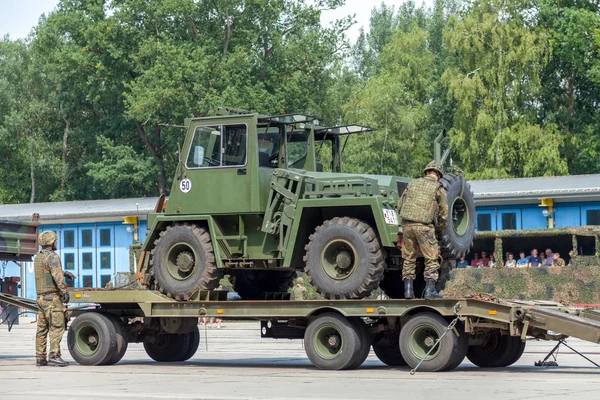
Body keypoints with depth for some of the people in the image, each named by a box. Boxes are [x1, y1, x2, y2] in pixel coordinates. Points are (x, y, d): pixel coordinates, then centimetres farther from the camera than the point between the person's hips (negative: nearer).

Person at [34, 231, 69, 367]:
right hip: (52, 297, -9)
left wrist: (63, 272, 34)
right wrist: (65, 291, -24)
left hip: (40, 298, 9)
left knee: (42, 329, 9)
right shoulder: (52, 256, -11)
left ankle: (40, 358, 9)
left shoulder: (37, 258, 17)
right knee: (57, 327, -11)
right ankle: (54, 355, -19)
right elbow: (57, 275, -23)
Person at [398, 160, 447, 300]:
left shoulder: (413, 183, 17)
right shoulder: (438, 188, 5)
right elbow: (444, 212, 6)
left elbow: (400, 205, 20)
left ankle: (408, 290, 9)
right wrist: (441, 227, 23)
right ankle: (430, 290, -1)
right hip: (424, 226, -4)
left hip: (407, 224, 4)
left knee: (409, 258, 12)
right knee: (431, 258, 4)